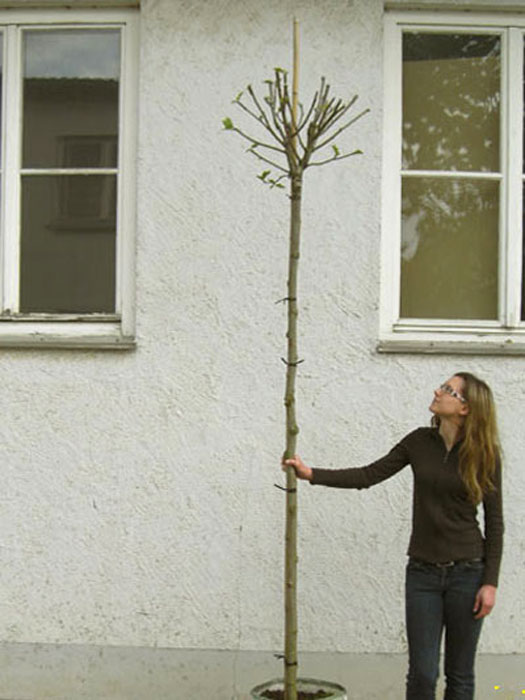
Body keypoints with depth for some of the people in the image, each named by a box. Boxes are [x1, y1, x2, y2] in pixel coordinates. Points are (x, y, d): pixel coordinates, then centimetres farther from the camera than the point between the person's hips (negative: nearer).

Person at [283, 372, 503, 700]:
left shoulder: (484, 455, -6)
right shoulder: (420, 442, 2)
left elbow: (494, 522, -3)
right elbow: (369, 475, 1)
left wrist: (490, 583, -8)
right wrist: (312, 474, -7)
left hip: (467, 572, -2)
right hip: (423, 573, 2)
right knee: (422, 673, 2)